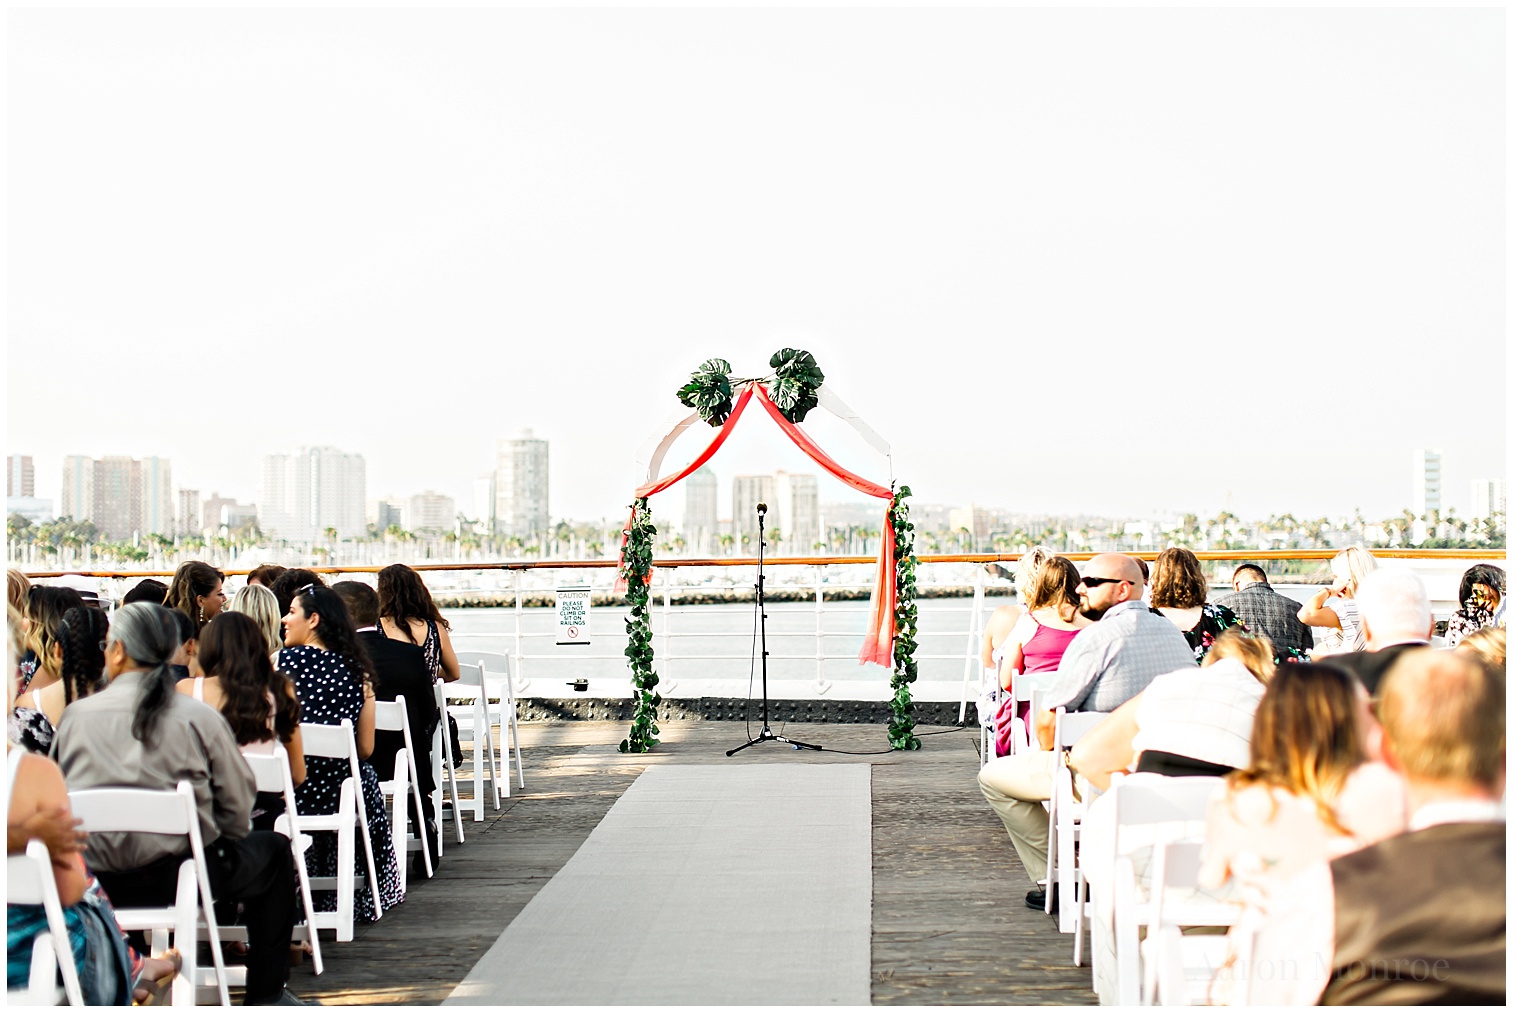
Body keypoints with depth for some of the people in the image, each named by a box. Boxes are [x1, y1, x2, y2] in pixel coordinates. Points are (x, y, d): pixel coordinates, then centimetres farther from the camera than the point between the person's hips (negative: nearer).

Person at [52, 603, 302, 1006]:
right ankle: (266, 994, 19)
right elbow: (237, 809, -5)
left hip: (92, 883, 4)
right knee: (273, 850, 20)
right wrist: (212, 842, 16)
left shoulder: (75, 716, -1)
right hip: (175, 874, -4)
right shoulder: (199, 717, -8)